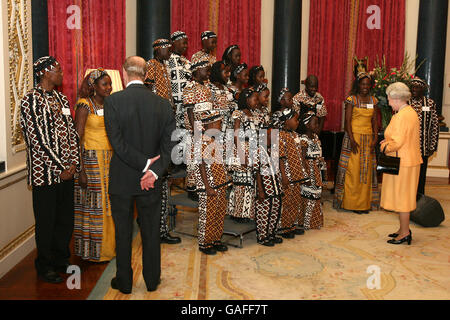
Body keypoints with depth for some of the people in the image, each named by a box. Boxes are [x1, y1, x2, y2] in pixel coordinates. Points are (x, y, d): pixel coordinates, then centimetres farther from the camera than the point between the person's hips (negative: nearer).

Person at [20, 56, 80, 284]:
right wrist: (60, 168, -14)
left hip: (66, 171, 7)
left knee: (66, 219, 13)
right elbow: (37, 139, -15)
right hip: (45, 172, -6)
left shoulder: (61, 99, 13)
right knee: (46, 221, 5)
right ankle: (45, 267, 21)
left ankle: (62, 260, 30)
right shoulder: (31, 100, -10)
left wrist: (74, 162, -1)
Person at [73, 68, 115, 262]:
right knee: (94, 204, 0)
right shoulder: (84, 105, -8)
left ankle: (109, 245, 22)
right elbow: (77, 139, -12)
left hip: (111, 159, 6)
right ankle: (93, 251, 13)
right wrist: (81, 170, -17)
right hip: (91, 160, -6)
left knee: (109, 204, 9)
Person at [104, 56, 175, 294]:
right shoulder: (162, 104, -2)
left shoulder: (113, 101, -11)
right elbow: (168, 144, -6)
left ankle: (124, 282, 23)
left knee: (123, 232, 11)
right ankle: (152, 280, 26)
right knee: (151, 232, 15)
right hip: (151, 179, 3)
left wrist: (146, 165, -14)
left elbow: (117, 142, -17)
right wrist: (154, 170, -12)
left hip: (121, 178, -2)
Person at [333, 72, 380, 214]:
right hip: (354, 136, -5)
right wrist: (352, 140, -16)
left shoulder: (373, 100, 10)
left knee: (366, 170, 6)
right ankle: (352, 203, 3)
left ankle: (364, 203, 13)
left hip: (368, 139, 5)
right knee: (353, 170, -5)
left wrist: (375, 138, 0)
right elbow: (347, 120, -8)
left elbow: (374, 121, 10)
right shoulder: (351, 99, -4)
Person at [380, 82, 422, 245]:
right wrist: (389, 141, 10)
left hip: (402, 163, -10)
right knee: (404, 197, 16)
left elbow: (397, 143, -24)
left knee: (401, 197, -1)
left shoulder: (401, 116, -20)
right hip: (411, 160, 10)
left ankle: (405, 233, 8)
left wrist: (385, 146, -6)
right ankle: (403, 229, 26)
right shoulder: (411, 112, 12)